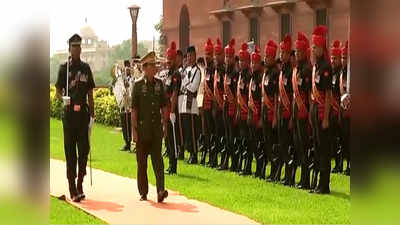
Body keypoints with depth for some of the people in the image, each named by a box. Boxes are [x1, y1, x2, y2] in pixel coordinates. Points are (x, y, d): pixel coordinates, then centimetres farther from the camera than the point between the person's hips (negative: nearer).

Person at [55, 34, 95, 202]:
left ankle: (80, 184, 16)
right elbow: (58, 91, -1)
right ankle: (72, 189, 2)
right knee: (70, 149, -1)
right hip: (69, 112, -3)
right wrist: (63, 98, -22)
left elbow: (90, 93, 13)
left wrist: (92, 111, 8)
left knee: (84, 148, 3)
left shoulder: (86, 68, 11)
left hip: (83, 112, 3)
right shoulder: (64, 68, 1)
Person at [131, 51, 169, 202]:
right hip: (142, 128, -2)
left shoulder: (159, 84, 8)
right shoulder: (138, 85, -3)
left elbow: (164, 106, 13)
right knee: (142, 162, 6)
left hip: (156, 128, 2)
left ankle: (160, 191, -13)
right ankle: (143, 193, 15)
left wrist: (165, 124, 7)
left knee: (158, 159, -6)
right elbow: (134, 109, -4)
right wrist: (134, 130, -8)